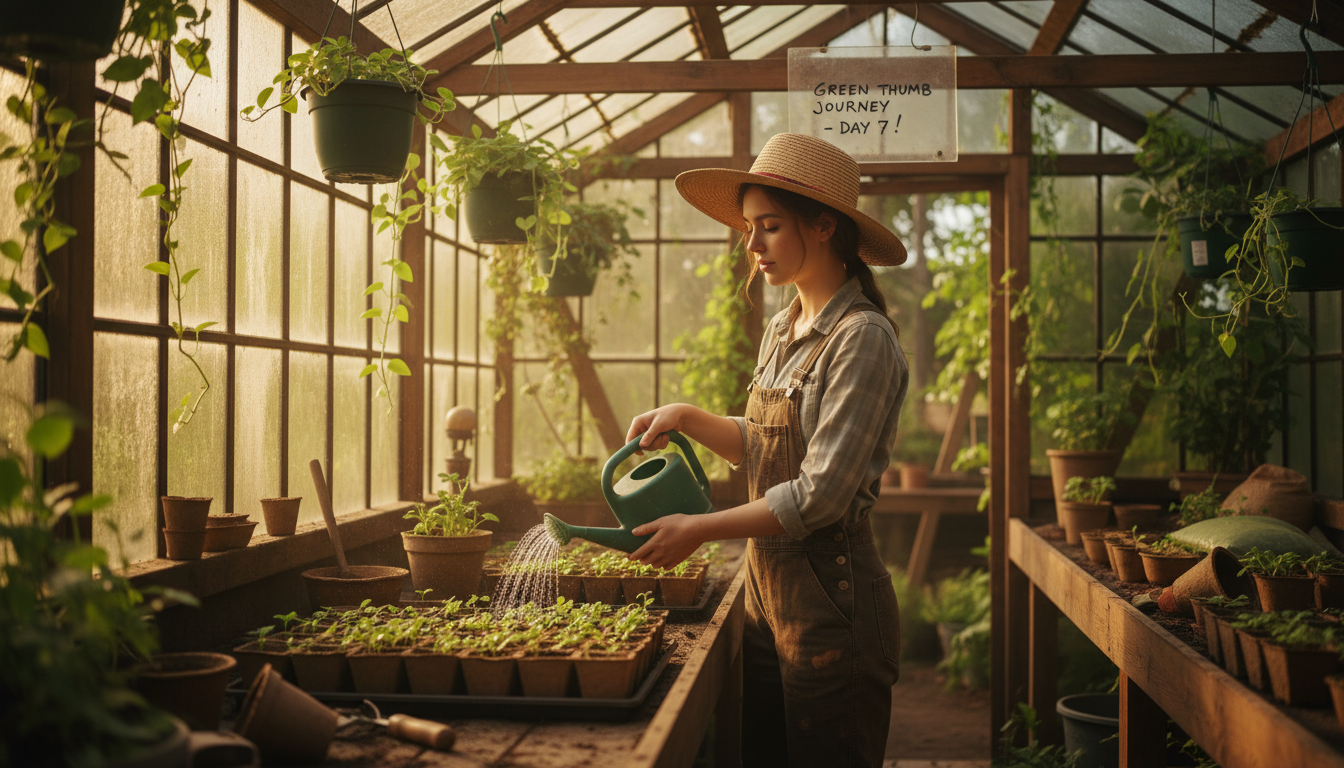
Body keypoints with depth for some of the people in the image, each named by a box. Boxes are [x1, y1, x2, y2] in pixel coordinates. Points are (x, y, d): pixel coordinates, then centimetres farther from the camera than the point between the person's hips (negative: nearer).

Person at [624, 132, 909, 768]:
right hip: (768, 592, 8)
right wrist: (686, 419, 6)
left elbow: (820, 496, -20)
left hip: (831, 601, -8)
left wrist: (699, 529, -14)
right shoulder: (783, 331, 10)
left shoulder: (862, 339, -16)